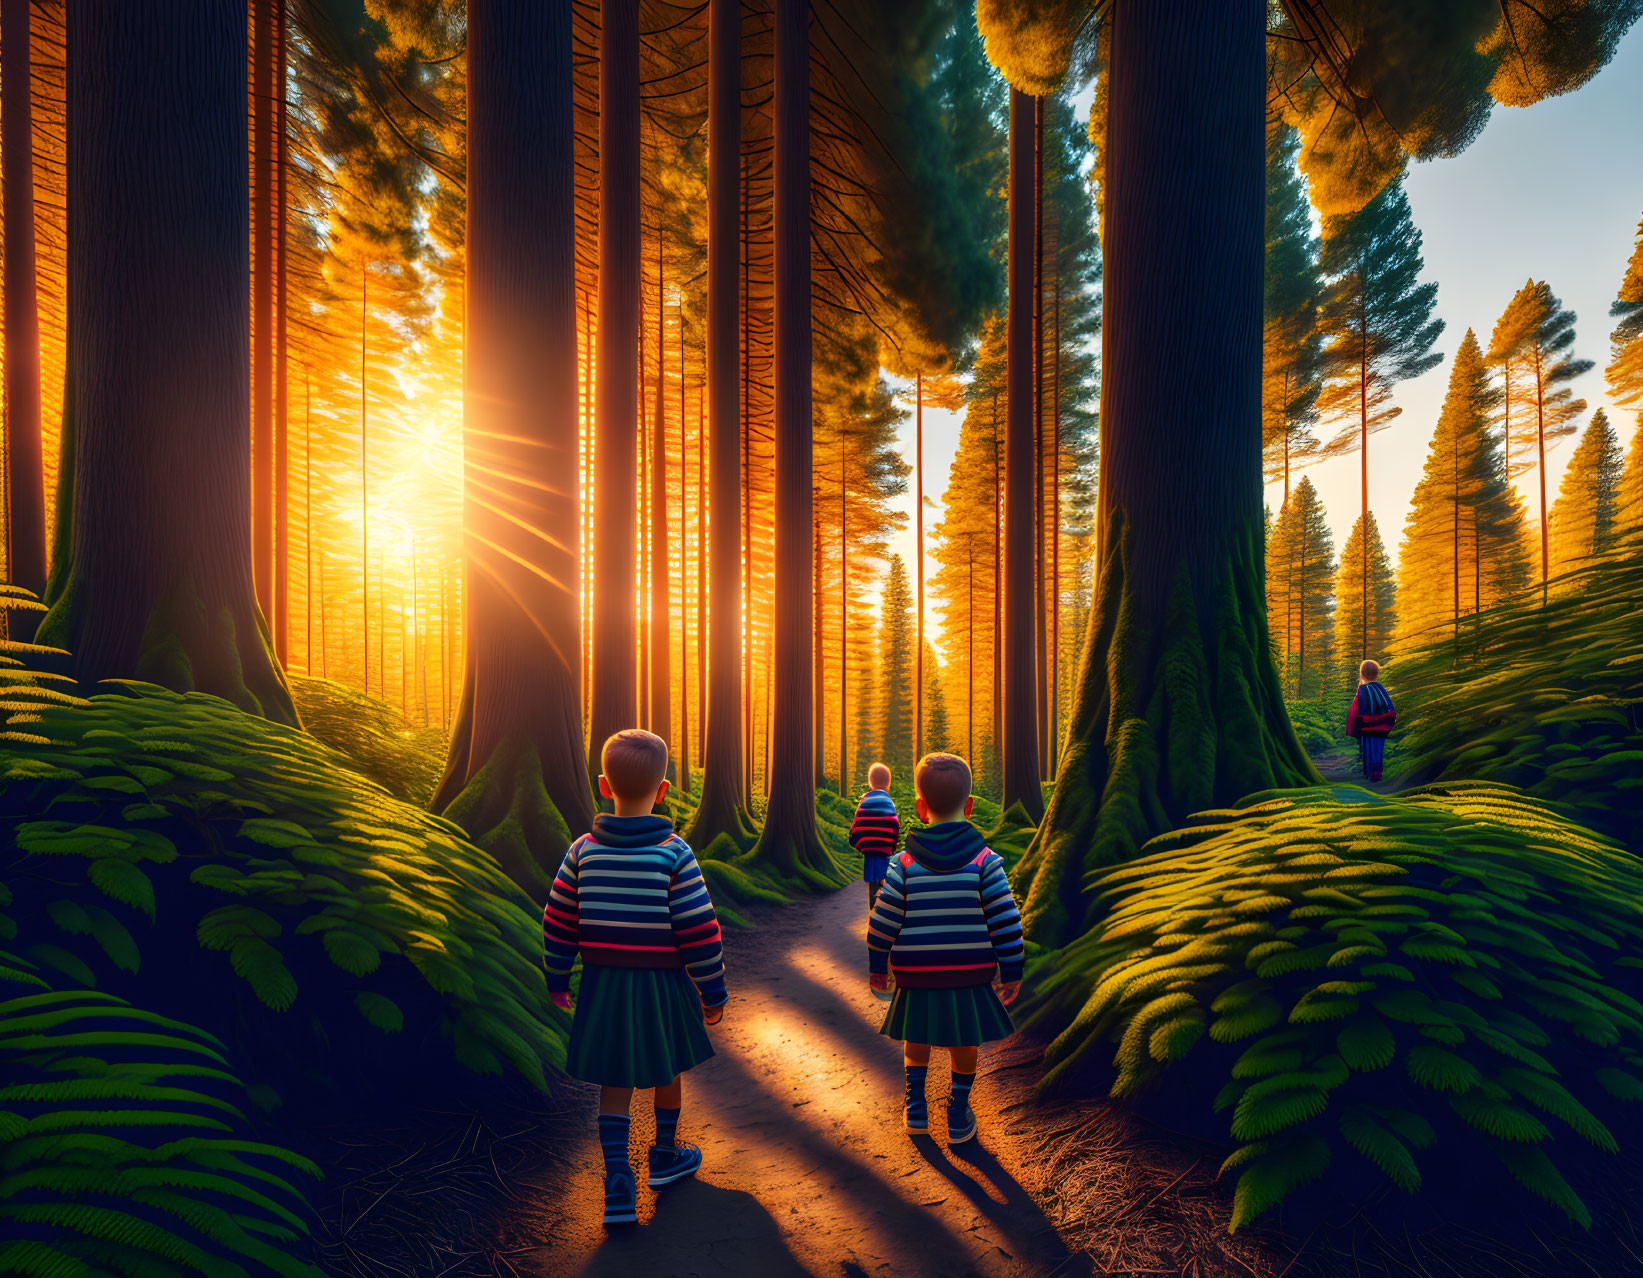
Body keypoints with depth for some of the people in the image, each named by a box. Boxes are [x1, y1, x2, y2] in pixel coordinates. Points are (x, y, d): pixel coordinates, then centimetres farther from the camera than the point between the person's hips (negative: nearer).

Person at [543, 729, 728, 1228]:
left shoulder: (583, 850, -5)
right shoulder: (674, 853, -16)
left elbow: (558, 923, 3)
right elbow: (698, 930, -14)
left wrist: (557, 979, 18)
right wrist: (713, 991, -2)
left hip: (603, 982, 3)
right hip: (662, 984, -2)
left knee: (614, 1081, 16)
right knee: (668, 1069, 21)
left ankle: (618, 1184, 11)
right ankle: (665, 1155, 40)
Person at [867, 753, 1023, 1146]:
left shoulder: (904, 863, -7)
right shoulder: (985, 860, -9)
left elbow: (883, 922, -3)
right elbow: (1005, 920, -7)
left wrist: (877, 967, 10)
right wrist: (1011, 971, 4)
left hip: (916, 975, 1)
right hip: (970, 975, 0)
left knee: (917, 1037, 24)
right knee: (964, 1043, 19)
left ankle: (915, 1107, 28)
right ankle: (958, 1118, 28)